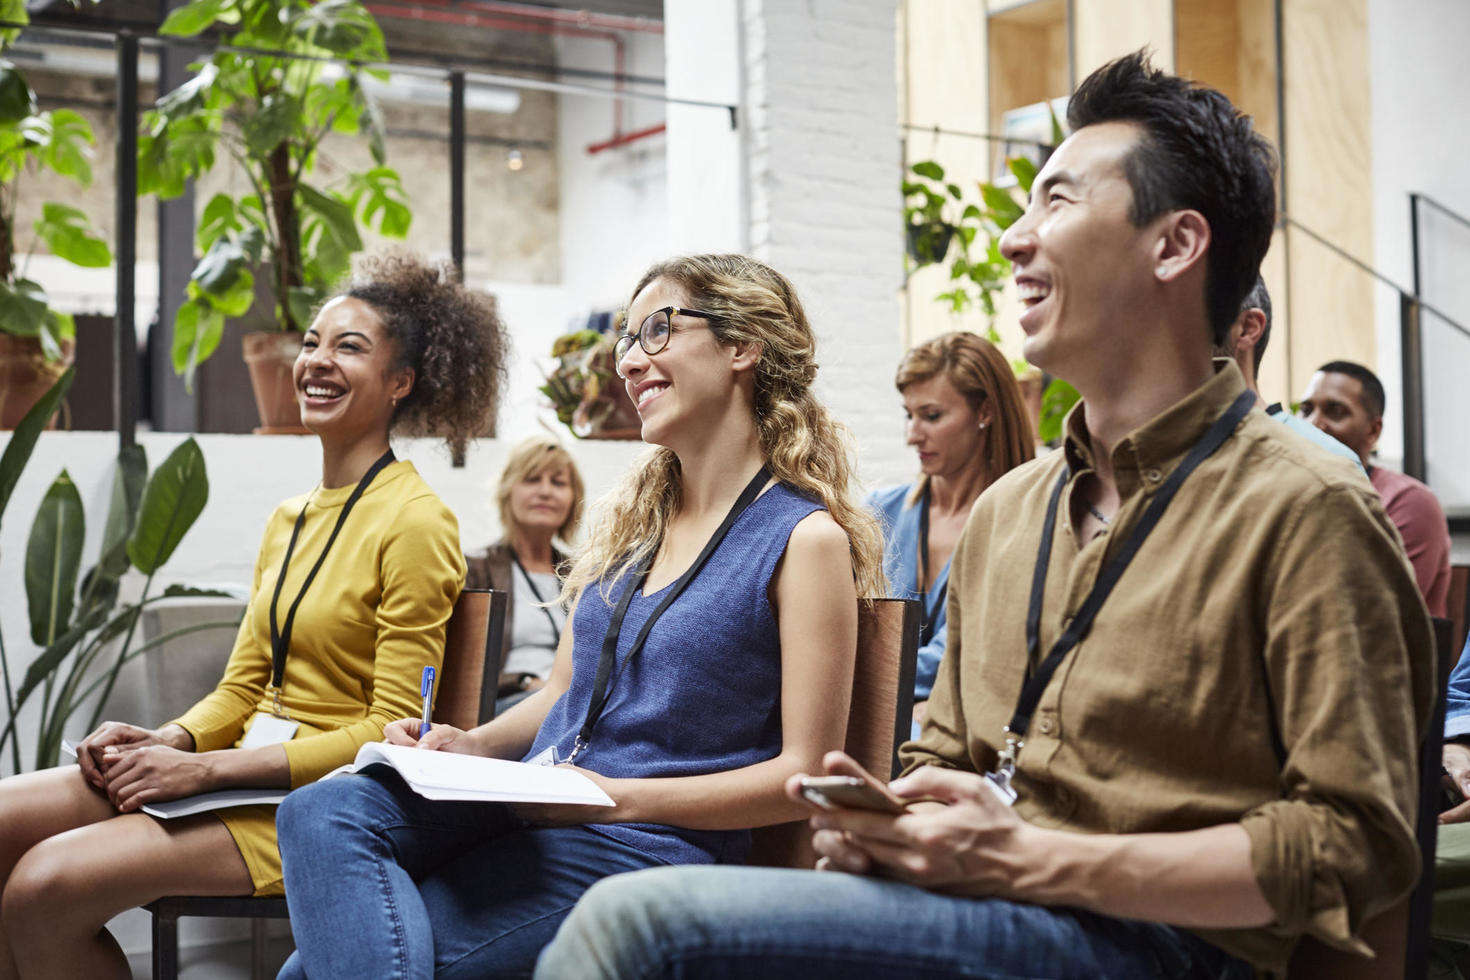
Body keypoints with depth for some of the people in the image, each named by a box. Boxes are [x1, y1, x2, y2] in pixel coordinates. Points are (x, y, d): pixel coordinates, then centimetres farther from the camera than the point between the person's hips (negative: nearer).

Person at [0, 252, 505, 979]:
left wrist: (207, 768, -17)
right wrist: (164, 742, -4)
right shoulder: (287, 520, 15)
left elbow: (392, 730, -13)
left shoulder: (415, 521, -11)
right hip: (253, 767, 8)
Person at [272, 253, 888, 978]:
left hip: (647, 843, -7)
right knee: (324, 811, -23)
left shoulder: (806, 538, -7)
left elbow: (805, 772, -10)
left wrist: (617, 796, -16)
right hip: (529, 803, 7)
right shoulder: (628, 513, 16)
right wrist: (475, 744, 1)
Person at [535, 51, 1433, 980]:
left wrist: (1032, 858, -18)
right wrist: (881, 814, 0)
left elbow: (1355, 846, -13)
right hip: (971, 901, 7)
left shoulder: (1304, 511, -8)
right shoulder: (1004, 512, 16)